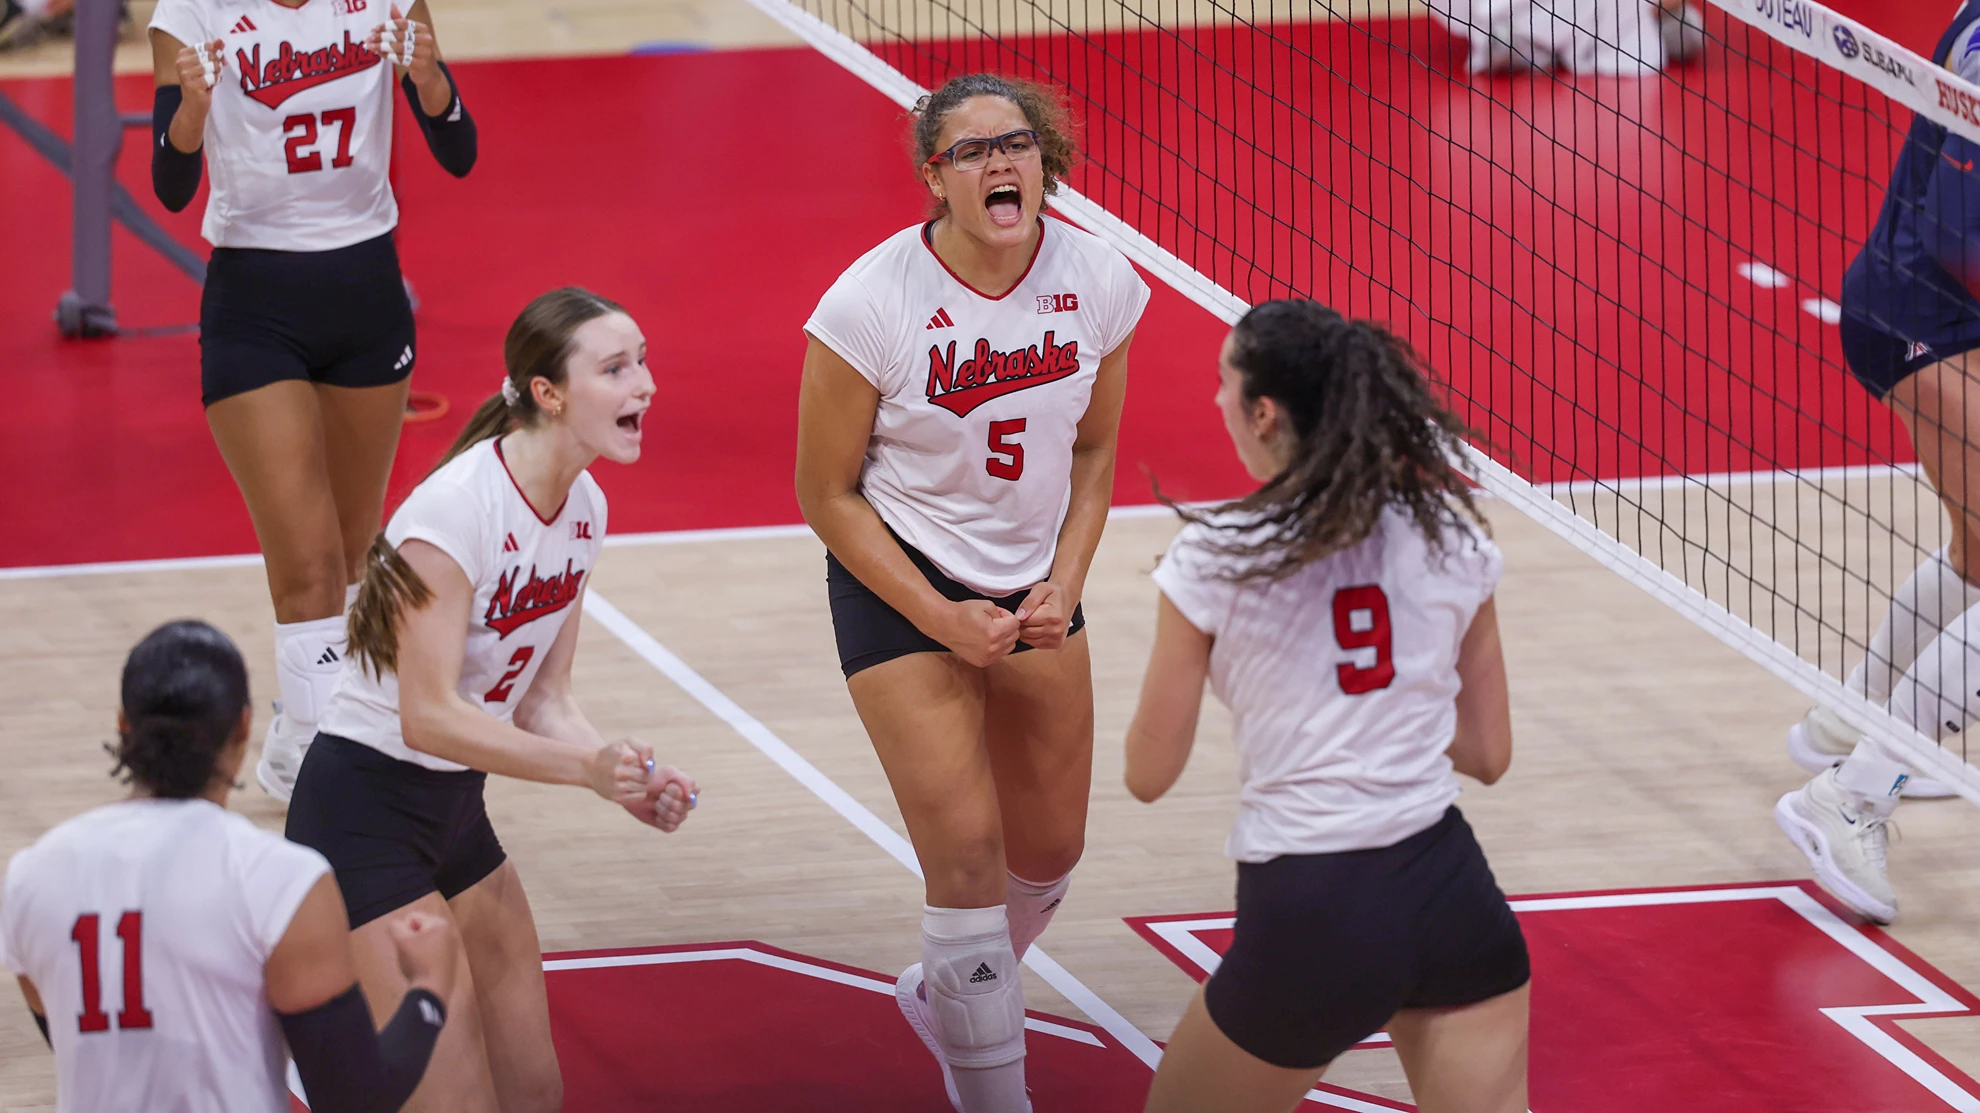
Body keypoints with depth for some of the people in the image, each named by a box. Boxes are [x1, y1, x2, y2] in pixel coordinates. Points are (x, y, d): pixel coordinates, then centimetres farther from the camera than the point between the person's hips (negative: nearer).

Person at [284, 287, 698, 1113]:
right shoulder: (458, 508, -24)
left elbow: (542, 704, 6)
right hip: (363, 812, -9)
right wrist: (586, 767, -33)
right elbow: (429, 716, -26)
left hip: (455, 808, 9)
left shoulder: (583, 509, 2)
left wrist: (626, 782, -12)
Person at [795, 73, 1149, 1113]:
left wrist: (1064, 586, -6)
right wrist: (941, 621, -16)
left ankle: (946, 997, 43)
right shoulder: (870, 304, -23)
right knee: (966, 844, -14)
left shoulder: (1098, 281, -11)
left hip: (1035, 585, 5)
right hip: (898, 589, -5)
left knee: (1048, 847, 12)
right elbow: (827, 495, -13)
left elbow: (1093, 448, 6)